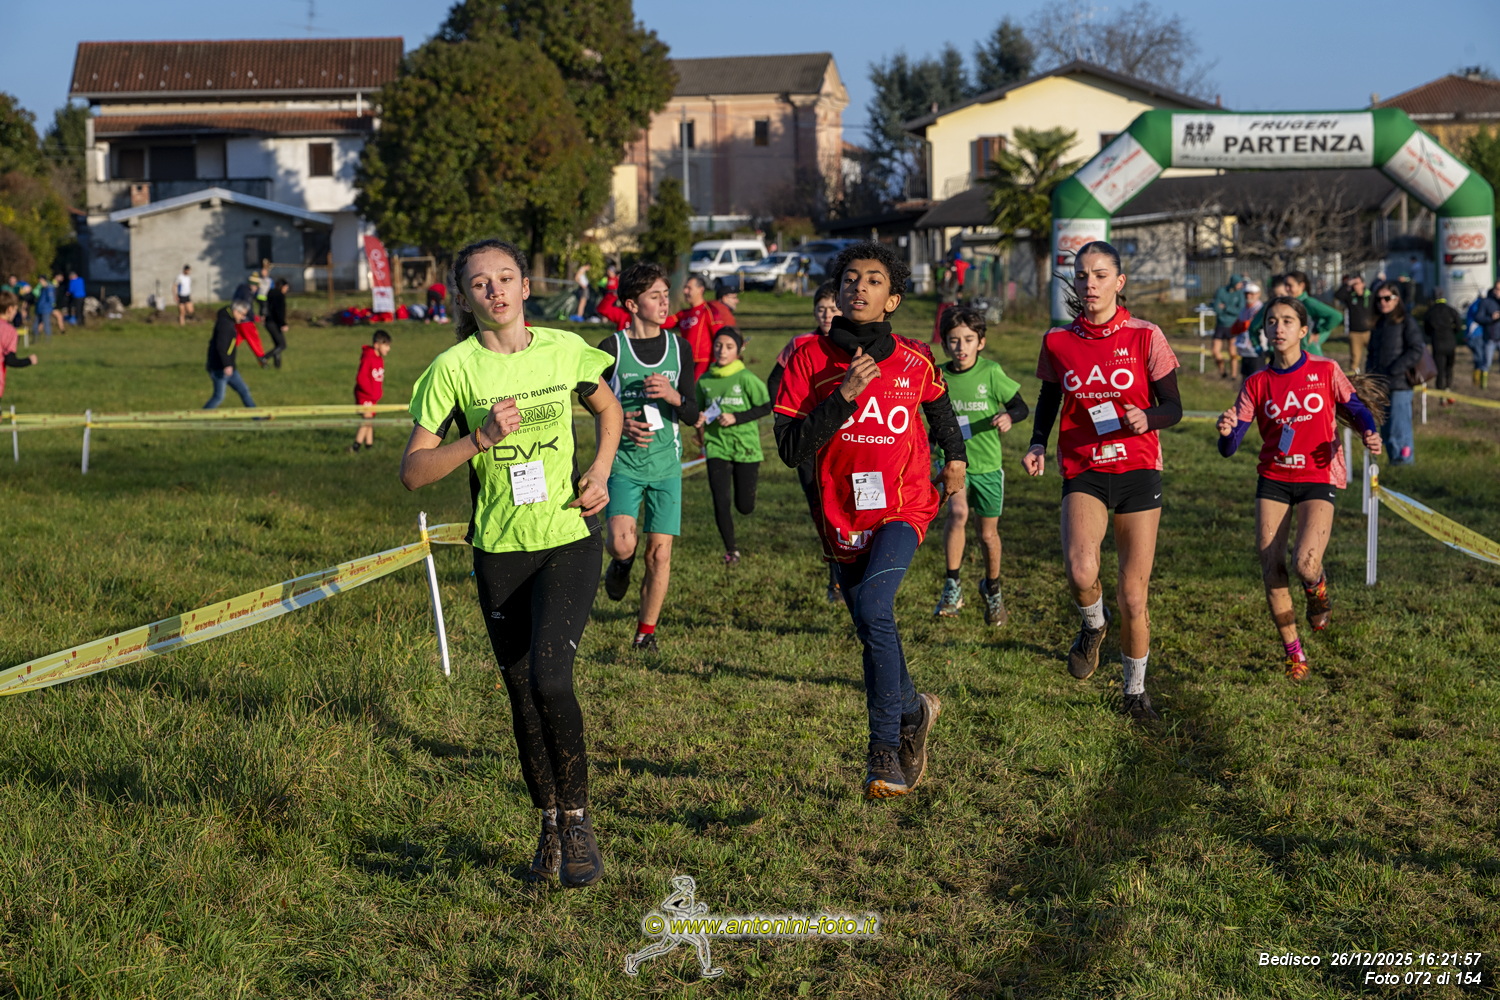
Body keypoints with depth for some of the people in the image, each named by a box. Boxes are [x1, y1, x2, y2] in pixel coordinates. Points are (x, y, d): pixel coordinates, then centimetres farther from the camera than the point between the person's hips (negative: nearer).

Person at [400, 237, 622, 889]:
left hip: (569, 541, -1)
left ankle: (577, 821, -1)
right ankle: (549, 826, 27)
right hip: (499, 550, 1)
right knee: (522, 695, 7)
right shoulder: (453, 369, -6)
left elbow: (607, 409, 19)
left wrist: (600, 472, 2)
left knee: (549, 678, -19)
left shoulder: (564, 350, -1)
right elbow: (413, 471, -8)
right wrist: (481, 438, -21)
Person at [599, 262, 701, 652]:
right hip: (623, 462, -3)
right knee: (622, 542, -20)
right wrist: (621, 424, -13)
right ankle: (620, 562, 18)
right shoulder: (612, 348, -4)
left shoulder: (679, 348, 5)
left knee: (660, 551, -1)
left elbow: (692, 415, 5)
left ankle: (646, 632, 16)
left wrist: (674, 397, -17)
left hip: (666, 464, 3)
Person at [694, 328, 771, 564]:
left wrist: (736, 418, -15)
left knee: (744, 507, 3)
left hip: (746, 446, -2)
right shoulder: (705, 381, 4)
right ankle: (731, 551, 9)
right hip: (717, 447, 2)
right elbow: (699, 410, 17)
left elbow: (766, 407, -6)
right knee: (720, 501, -7)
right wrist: (699, 419, -6)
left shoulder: (746, 378, -8)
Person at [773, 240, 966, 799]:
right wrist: (844, 395, -22)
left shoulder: (913, 362, -3)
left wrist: (955, 457, 25)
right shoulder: (808, 359, -7)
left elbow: (938, 404, 21)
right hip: (842, 517, 2)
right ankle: (914, 710, 43)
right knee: (872, 628, 13)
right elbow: (790, 449, -14)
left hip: (903, 507, -2)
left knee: (873, 610, -26)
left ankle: (885, 750, -20)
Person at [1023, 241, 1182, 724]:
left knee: (1134, 597, 2)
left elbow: (1173, 407, 1)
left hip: (1137, 470, -1)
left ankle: (1135, 689, 26)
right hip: (1082, 471, 1)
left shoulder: (1144, 336, -3)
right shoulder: (1058, 341, 3)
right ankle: (1094, 623, 11)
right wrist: (1037, 444, 0)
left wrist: (1146, 419, -21)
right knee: (1080, 571, -26)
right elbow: (1048, 399, 17)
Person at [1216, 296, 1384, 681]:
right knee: (1271, 570, -4)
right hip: (1273, 479, 3)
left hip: (1319, 478, -2)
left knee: (1305, 563, -22)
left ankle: (1318, 593, 17)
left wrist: (1370, 434, -13)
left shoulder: (1325, 371, -1)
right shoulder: (1257, 384, 2)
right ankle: (1294, 653, 15)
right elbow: (1229, 447, -3)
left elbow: (1356, 409, 9)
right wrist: (1226, 431, -26)